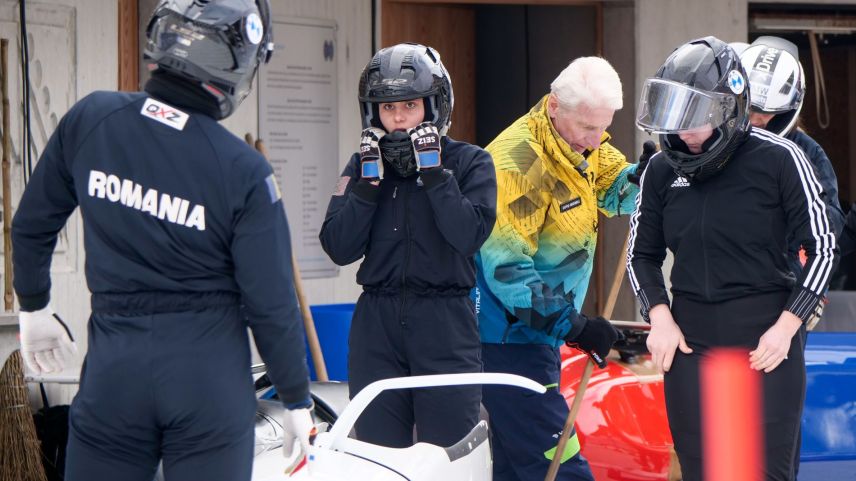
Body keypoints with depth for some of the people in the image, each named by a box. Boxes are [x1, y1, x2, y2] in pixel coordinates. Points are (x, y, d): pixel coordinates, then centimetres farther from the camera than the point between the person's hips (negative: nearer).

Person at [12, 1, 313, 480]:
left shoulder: (90, 119, -6)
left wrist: (34, 307, 24)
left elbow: (32, 226, 7)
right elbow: (272, 305, -9)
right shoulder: (244, 170, -14)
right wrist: (297, 399, 5)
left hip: (112, 370, 2)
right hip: (209, 379, -2)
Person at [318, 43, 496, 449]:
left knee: (448, 450, -3)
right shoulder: (362, 165, 8)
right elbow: (339, 249, -2)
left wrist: (432, 172, -15)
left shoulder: (469, 162, 1)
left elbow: (469, 236, -15)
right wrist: (370, 180, -8)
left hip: (446, 323, -3)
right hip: (377, 321, 3)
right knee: (376, 449, 5)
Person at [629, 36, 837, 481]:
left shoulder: (778, 159, -9)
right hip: (689, 341, 4)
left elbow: (821, 246, -4)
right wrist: (659, 318, 1)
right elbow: (643, 253, 15)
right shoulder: (662, 170, 3)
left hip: (766, 340, -4)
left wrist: (786, 327, -9)